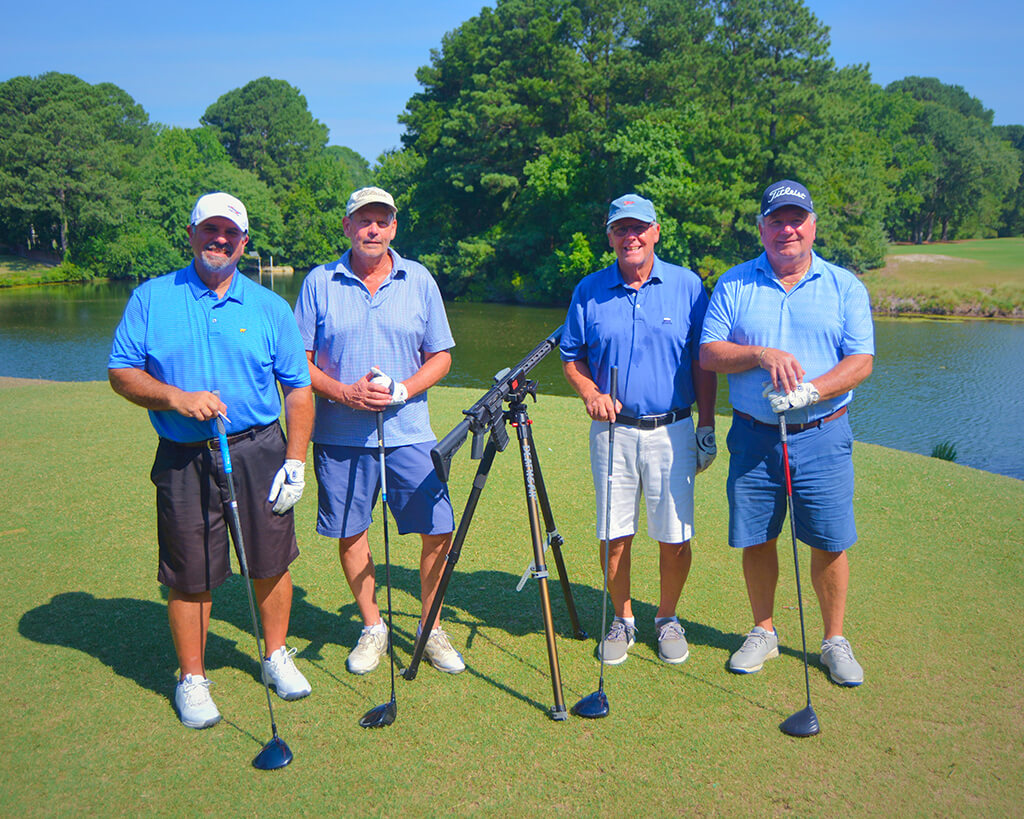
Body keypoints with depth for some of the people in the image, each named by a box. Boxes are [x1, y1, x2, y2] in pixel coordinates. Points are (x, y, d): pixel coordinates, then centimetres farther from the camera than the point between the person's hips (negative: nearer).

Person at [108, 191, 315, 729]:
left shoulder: (269, 307, 5)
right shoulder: (150, 298, 4)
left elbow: (299, 387, 6)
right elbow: (121, 372, 2)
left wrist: (295, 461, -2)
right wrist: (176, 398, -15)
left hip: (259, 451, 1)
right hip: (183, 458, -1)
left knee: (271, 563, 9)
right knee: (189, 574, 5)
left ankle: (276, 656, 31)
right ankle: (192, 679, 23)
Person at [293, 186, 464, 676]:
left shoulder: (419, 281, 6)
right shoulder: (320, 283, 3)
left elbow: (440, 356, 7)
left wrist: (402, 390, -11)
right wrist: (343, 392, -13)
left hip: (409, 432, 0)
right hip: (339, 435, 0)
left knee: (439, 530, -2)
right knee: (350, 533, 8)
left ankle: (430, 629, 19)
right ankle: (372, 628, 27)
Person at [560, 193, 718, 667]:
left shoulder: (687, 286, 2)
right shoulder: (589, 291, 5)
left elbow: (703, 361, 4)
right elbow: (571, 356, 12)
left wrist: (707, 427, 1)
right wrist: (590, 392, -7)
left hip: (672, 430, -1)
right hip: (612, 429, 1)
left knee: (674, 535, 3)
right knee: (614, 534, 6)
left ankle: (667, 619, 24)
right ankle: (622, 619, 24)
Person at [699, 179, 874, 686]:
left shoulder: (844, 286, 4)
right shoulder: (733, 285, 6)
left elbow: (861, 361, -3)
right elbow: (709, 354, -2)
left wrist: (811, 391, -19)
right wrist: (762, 354, -18)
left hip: (822, 436, -1)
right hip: (753, 436, 1)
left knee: (829, 544, 3)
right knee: (755, 540, 9)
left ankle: (834, 642, 22)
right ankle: (763, 633, 28)